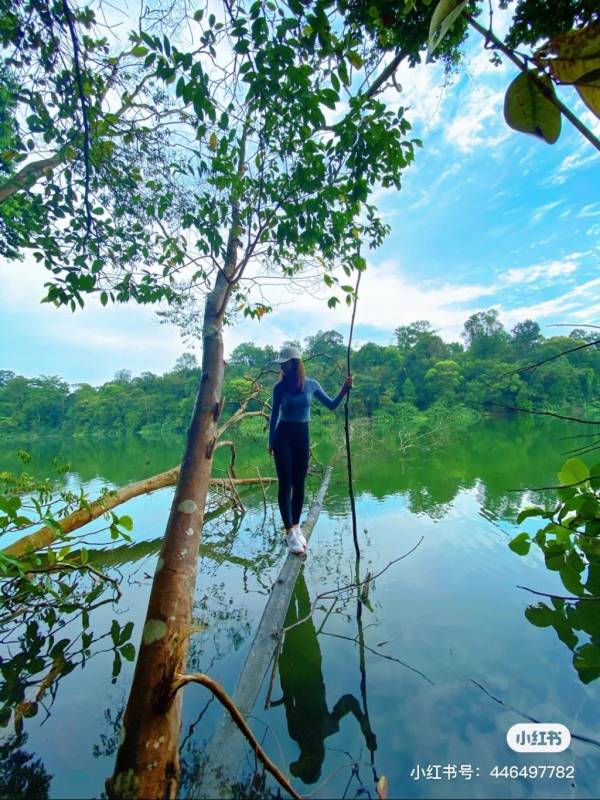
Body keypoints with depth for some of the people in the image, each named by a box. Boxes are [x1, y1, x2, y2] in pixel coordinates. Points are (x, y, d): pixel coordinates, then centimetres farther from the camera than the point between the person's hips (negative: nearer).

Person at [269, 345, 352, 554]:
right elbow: (274, 415, 3)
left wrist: (344, 390, -12)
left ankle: (296, 527, 23)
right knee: (285, 484, -2)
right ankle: (289, 532, 5)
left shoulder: (311, 384, -3)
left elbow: (332, 405, 4)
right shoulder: (280, 387, -6)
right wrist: (270, 441, 6)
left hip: (302, 436, 2)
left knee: (299, 484, 8)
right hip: (283, 436, -2)